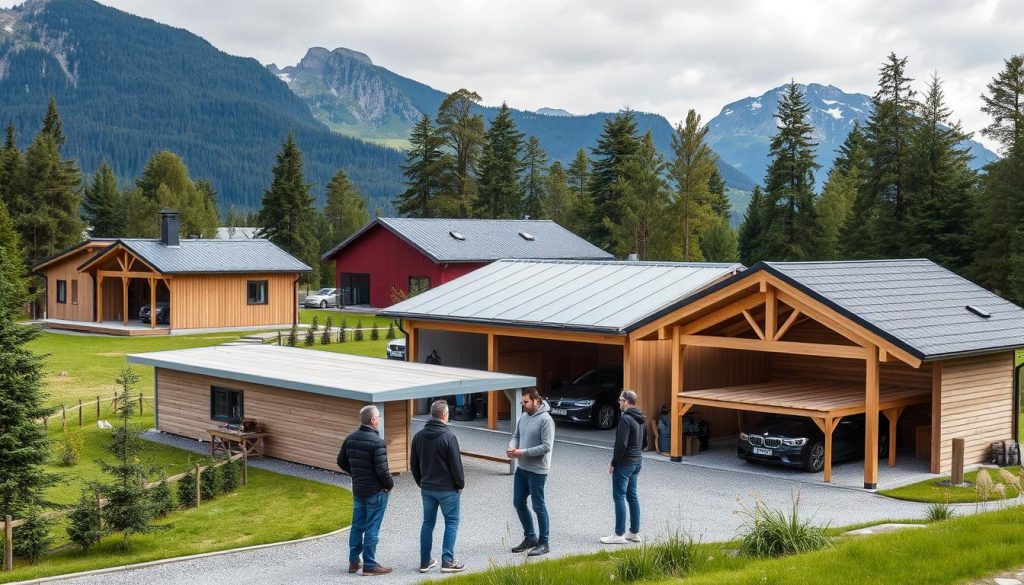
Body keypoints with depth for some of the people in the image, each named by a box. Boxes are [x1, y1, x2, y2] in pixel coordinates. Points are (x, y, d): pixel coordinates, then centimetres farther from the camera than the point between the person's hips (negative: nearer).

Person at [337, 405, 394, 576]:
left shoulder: (350, 439, 3)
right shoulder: (377, 442, -20)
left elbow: (341, 462, 10)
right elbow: (382, 468, -23)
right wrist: (390, 484, -7)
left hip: (357, 490, 7)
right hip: (376, 491, -7)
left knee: (357, 525, 15)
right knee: (372, 528, 0)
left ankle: (353, 561, 23)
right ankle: (369, 565, 6)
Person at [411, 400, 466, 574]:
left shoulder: (419, 436, 3)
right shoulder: (448, 436, -17)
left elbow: (414, 464, 10)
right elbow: (456, 464, -14)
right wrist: (460, 484, -1)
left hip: (427, 488, 6)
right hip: (447, 488, -6)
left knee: (428, 523, 13)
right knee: (451, 522, 5)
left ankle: (425, 562, 16)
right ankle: (447, 561, 1)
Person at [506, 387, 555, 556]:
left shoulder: (545, 420, -18)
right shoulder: (523, 418, 7)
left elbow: (546, 447, -22)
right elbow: (516, 436, 17)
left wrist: (523, 452, -23)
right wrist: (512, 447, -6)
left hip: (537, 471, -8)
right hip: (521, 468, 8)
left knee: (538, 506, 1)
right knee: (518, 503, 14)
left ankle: (543, 543, 13)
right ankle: (530, 537, 29)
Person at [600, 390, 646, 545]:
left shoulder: (625, 419, -19)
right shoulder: (641, 419, 10)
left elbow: (622, 444, -23)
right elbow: (644, 441, 18)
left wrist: (613, 463, -14)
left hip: (624, 463, -9)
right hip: (637, 462, 9)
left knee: (619, 497, -4)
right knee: (632, 496, 14)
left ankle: (619, 535, -3)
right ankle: (635, 532, 18)